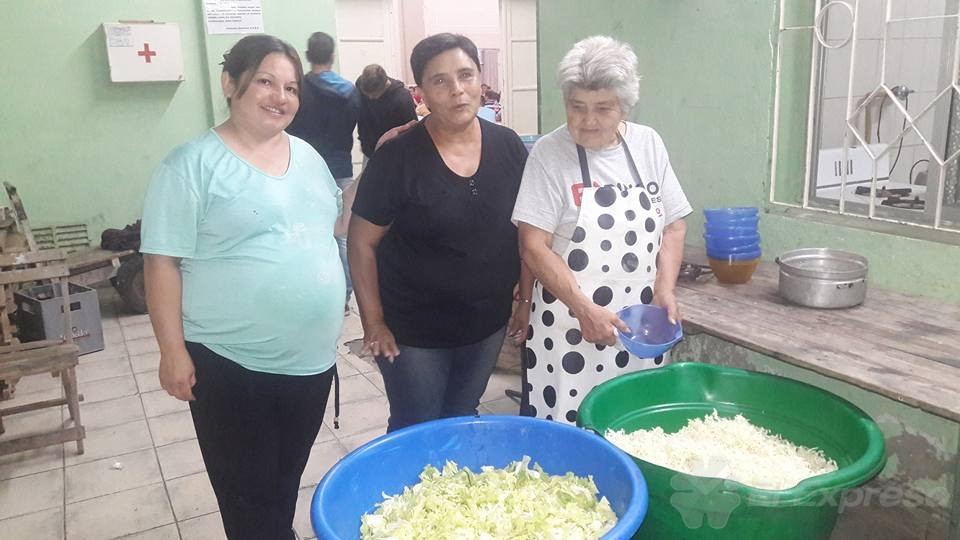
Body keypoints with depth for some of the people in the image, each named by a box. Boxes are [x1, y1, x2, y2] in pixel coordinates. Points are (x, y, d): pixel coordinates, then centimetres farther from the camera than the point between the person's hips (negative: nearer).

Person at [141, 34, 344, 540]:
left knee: (287, 482, 22)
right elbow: (163, 263, -12)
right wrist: (173, 351, -14)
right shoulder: (192, 164, -11)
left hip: (311, 357, 6)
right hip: (232, 365, -5)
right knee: (249, 496, 10)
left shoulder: (308, 155, 8)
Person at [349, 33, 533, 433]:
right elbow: (362, 243, -10)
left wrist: (526, 301, 3)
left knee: (463, 425, 22)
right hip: (414, 329, -3)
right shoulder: (398, 157, -16)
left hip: (487, 323, 4)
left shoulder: (508, 147, -5)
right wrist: (373, 322, -10)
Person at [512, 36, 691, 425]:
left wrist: (665, 289, -4)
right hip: (569, 331, -4)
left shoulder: (648, 145, 5)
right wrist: (585, 309, -18)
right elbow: (533, 248, -12)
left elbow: (673, 225, 10)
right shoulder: (549, 154, -8)